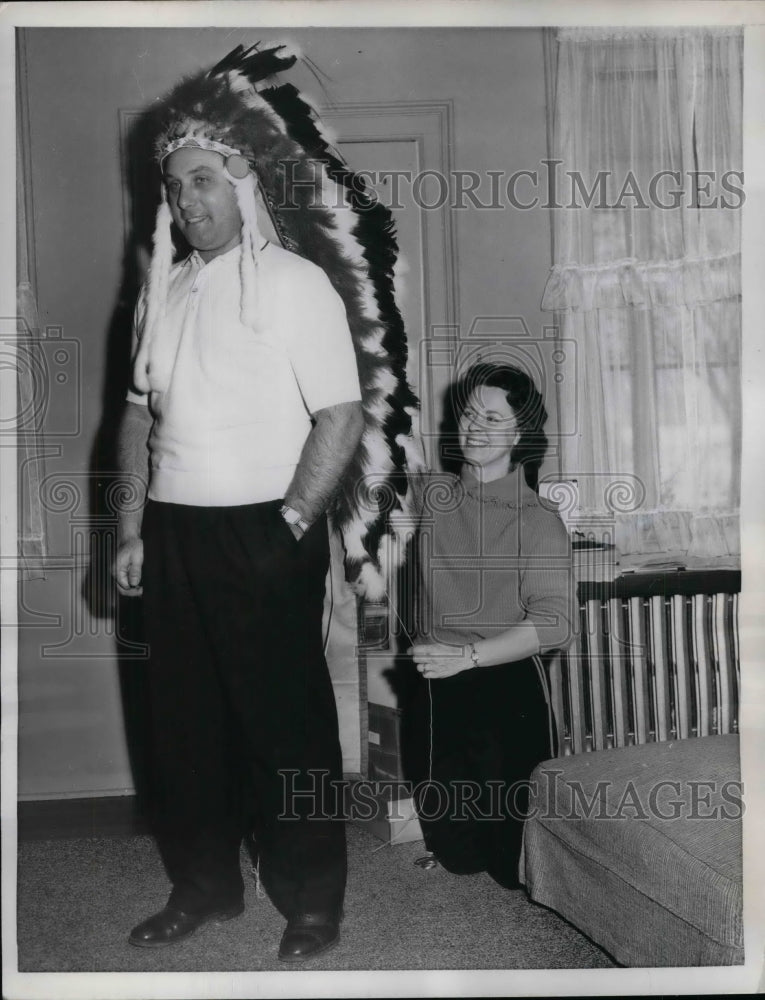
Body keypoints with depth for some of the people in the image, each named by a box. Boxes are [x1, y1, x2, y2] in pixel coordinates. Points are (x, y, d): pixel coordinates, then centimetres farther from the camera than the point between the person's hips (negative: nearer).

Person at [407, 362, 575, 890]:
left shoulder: (539, 521, -6)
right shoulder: (431, 494, 7)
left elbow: (554, 623, -15)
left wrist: (468, 654, -22)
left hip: (507, 685, -3)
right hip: (438, 686, 4)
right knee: (452, 844, 7)